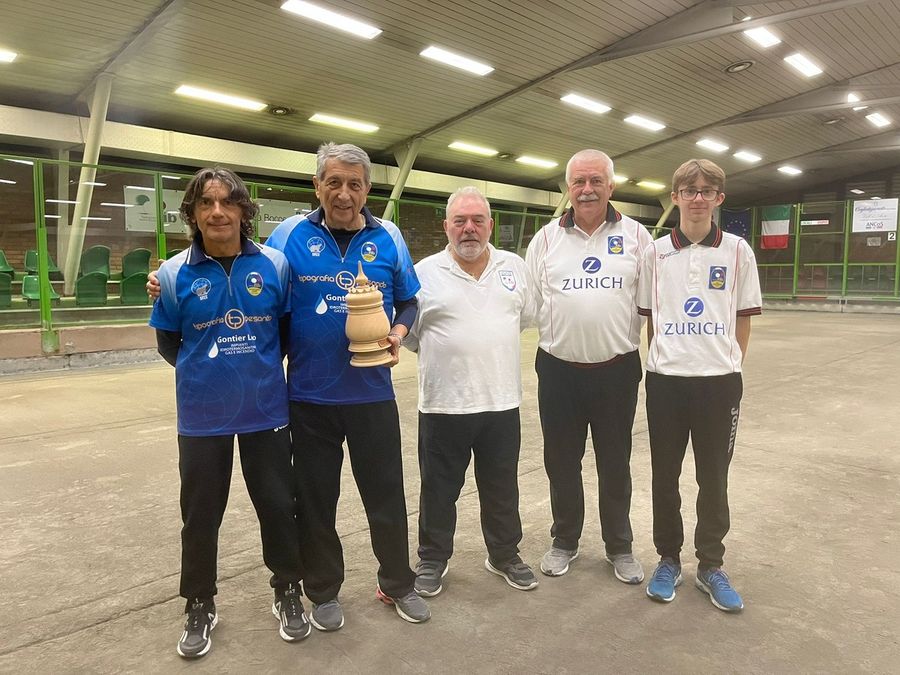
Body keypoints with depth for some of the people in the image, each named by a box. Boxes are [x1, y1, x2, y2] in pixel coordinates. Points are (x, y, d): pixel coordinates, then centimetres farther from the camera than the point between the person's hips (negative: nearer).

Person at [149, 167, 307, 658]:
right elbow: (168, 344, 6)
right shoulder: (174, 274, -6)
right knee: (200, 514, 12)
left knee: (277, 504, 11)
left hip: (266, 408, 0)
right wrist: (207, 371, 8)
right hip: (202, 414, 0)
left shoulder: (274, 265, -6)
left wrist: (260, 368, 4)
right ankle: (199, 607, 34)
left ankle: (288, 594, 34)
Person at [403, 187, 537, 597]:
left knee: (502, 488, 17)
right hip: (443, 404, -2)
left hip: (502, 402, 3)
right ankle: (432, 559, 32)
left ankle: (504, 555, 37)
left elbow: (527, 316, 16)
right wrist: (443, 355, 3)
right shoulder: (425, 273, -3)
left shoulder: (514, 267, 6)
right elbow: (405, 331, 1)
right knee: (439, 490, 12)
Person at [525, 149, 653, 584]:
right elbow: (528, 302, 6)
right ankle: (564, 541, 31)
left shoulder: (636, 236, 2)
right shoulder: (547, 238, 4)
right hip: (558, 368, 1)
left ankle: (619, 547, 30)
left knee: (615, 463, 12)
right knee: (561, 461, 12)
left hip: (617, 369, 0)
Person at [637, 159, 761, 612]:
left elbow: (743, 319, 5)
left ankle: (710, 566, 28)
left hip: (719, 381, 0)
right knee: (664, 475, 10)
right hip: (665, 381, 1)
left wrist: (729, 364, 2)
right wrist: (661, 359, 3)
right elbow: (649, 317, 7)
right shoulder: (655, 252, 2)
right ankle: (668, 559, 29)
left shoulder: (737, 251, 1)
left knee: (714, 477, 10)